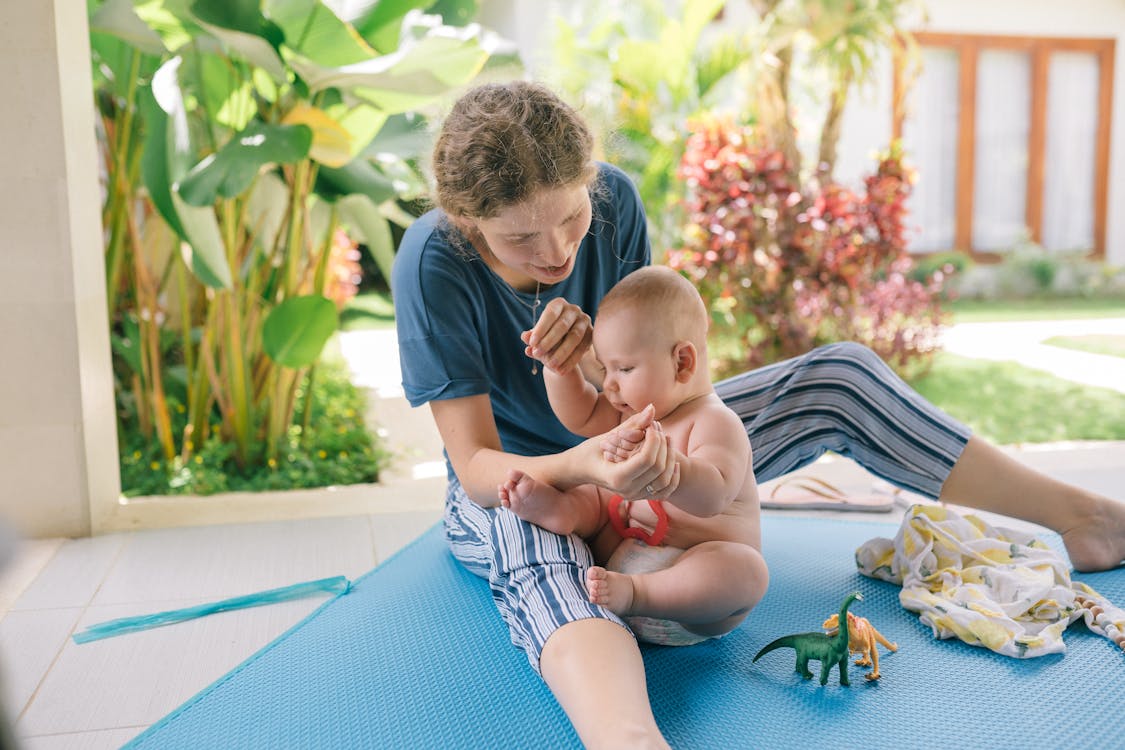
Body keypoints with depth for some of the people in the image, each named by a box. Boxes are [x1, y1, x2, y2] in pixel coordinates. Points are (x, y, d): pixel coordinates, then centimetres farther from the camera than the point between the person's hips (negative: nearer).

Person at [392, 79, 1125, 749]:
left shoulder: (613, 201, -14)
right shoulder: (434, 261, -26)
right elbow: (476, 465, -25)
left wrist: (596, 357, -29)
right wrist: (583, 465, -45)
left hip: (626, 454, 4)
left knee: (839, 379, -6)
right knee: (533, 548, -43)